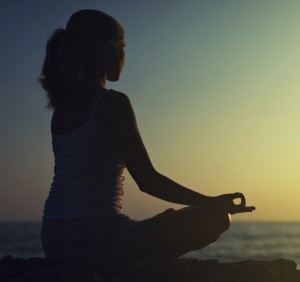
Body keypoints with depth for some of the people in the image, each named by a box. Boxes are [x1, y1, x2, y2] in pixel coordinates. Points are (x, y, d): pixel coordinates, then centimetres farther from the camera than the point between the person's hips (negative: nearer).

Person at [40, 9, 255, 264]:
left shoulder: (62, 106, 12)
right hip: (94, 237, -8)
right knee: (214, 218, -3)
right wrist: (212, 203, -7)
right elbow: (147, 180, -13)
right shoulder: (113, 102, -10)